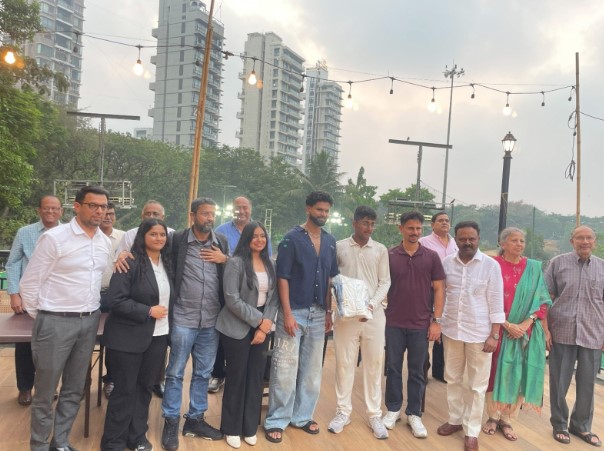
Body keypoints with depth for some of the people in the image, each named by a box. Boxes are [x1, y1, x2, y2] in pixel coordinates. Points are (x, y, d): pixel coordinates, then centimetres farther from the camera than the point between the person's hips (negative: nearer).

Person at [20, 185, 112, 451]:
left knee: (74, 389, 16)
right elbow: (29, 283, -8)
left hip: (90, 322, 6)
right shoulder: (54, 237, -12)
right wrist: (39, 317, -1)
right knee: (45, 392, 8)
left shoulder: (105, 243, 6)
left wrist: (93, 311, 13)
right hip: (56, 322, -5)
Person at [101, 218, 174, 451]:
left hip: (158, 336, 6)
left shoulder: (167, 262, 6)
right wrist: (149, 311, -19)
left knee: (145, 387, 15)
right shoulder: (130, 262, -14)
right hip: (128, 337, -6)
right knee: (124, 390, 6)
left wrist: (166, 319, 4)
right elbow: (116, 300, -19)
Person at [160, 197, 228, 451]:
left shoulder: (222, 242, 6)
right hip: (183, 319, -4)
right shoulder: (177, 239, -6)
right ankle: (171, 422, 24)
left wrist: (225, 259, -8)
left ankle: (195, 420, 30)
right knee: (175, 373, 8)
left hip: (212, 321, 4)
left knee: (203, 373, 15)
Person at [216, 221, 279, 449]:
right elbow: (232, 300, -16)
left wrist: (266, 324, -9)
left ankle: (250, 427, 26)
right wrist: (259, 321, -15)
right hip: (238, 329, -5)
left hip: (262, 328, 5)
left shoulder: (269, 264, 6)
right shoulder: (236, 263, -10)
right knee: (236, 377, 6)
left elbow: (273, 297, 5)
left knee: (256, 377, 10)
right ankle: (232, 428, 24)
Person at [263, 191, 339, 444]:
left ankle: (302, 416, 27)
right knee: (285, 369, 0)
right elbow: (283, 278, -10)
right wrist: (287, 313, -15)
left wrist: (329, 312, 9)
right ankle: (276, 421, 13)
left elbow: (330, 279, 14)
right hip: (295, 311, -5)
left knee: (311, 369, 13)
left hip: (318, 314, 5)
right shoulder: (292, 238, -7)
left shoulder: (330, 242, 9)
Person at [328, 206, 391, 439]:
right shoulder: (339, 247, 0)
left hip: (374, 315, 1)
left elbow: (385, 282, 4)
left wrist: (372, 304, -11)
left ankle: (375, 415, 20)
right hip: (346, 314, -1)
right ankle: (343, 412, 22)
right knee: (344, 363, 7)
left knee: (374, 365, 7)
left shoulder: (380, 250, 4)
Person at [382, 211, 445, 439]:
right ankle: (393, 409, 26)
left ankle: (414, 414, 23)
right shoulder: (389, 255, -1)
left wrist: (436, 321, -3)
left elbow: (439, 290, 2)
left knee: (416, 371, 9)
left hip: (421, 324, 0)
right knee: (393, 367, 10)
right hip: (394, 323, 0)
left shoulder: (431, 257, 0)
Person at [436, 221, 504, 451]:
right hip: (451, 330, 4)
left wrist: (494, 335, -9)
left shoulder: (491, 265, -8)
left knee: (476, 384, 7)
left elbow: (496, 303, -7)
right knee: (453, 379, 16)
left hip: (479, 333, -3)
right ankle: (455, 419, 34)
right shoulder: (447, 263, 1)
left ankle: (472, 431, 21)